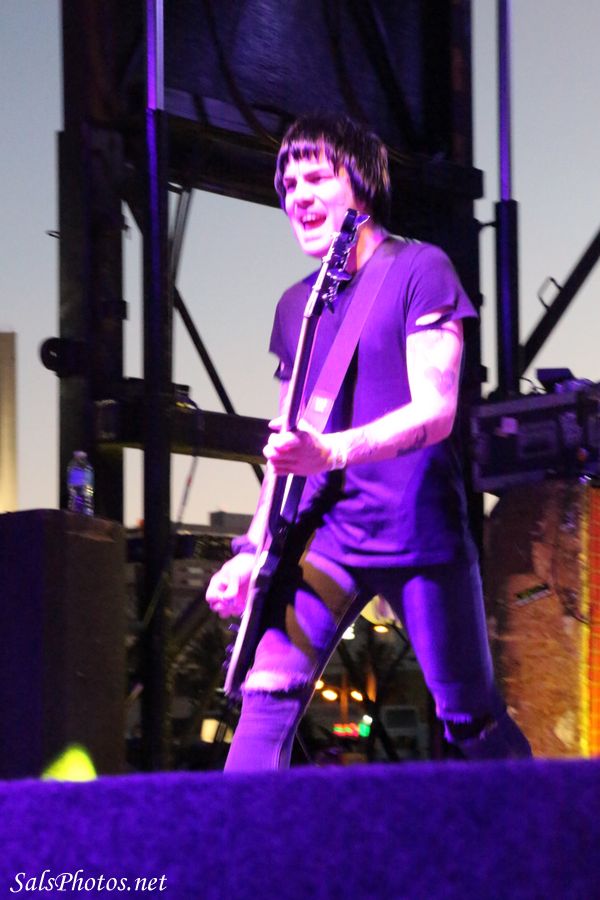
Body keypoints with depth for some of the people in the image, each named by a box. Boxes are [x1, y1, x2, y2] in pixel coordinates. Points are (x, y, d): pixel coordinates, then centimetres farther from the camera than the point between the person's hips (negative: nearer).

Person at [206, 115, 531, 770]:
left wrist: (330, 451, -30)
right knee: (268, 696, -15)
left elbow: (436, 411, -15)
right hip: (327, 531, 4)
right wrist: (251, 550, 7)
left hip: (420, 529, -4)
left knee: (473, 721, 4)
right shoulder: (296, 305, 14)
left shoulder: (419, 270, -4)